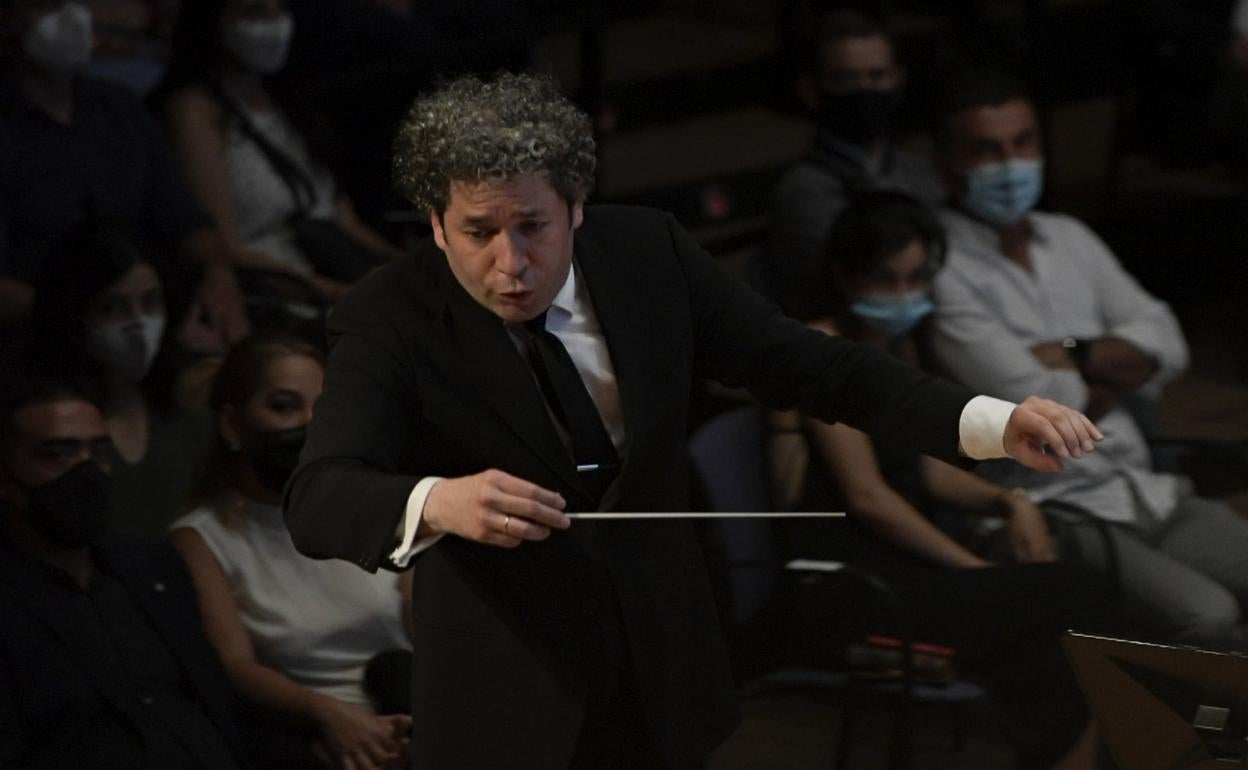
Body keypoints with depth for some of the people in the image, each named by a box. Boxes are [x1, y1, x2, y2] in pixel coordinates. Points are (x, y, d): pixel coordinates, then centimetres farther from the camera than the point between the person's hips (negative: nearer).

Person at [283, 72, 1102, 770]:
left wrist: (992, 422, -16)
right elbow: (318, 499, -29)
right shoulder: (390, 318, -17)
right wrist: (434, 504, -52)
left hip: (661, 674, 3)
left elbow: (803, 362, -3)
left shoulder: (648, 253, -7)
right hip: (504, 700, -3)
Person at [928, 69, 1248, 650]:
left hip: (1145, 493, 7)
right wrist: (1117, 367, 4)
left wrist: (1074, 355, -9)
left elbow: (1166, 346, 9)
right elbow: (1036, 408, -15)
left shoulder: (1069, 239, 17)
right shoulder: (941, 270, -8)